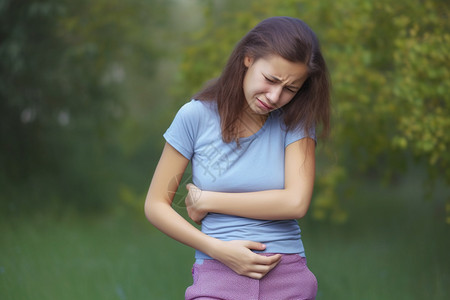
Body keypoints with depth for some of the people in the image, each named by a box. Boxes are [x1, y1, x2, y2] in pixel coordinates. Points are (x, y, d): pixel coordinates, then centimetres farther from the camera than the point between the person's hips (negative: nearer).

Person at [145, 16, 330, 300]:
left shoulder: (296, 119, 3)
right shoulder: (196, 116, 1)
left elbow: (296, 202, -9)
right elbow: (156, 205, 2)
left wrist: (207, 201, -6)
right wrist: (218, 249, -10)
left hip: (287, 276, 1)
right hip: (218, 275, -1)